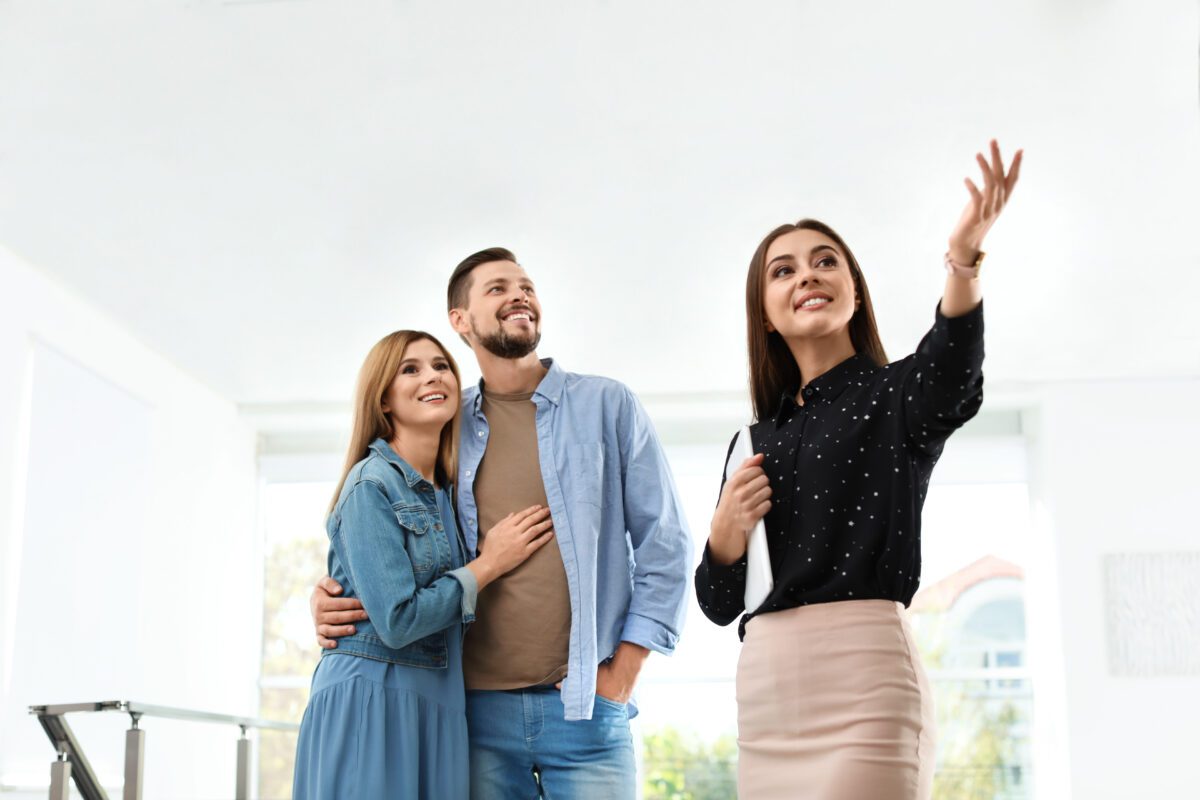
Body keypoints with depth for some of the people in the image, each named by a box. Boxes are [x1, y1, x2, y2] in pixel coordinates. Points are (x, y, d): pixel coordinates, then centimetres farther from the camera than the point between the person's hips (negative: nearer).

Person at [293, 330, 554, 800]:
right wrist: (491, 564, -8)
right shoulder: (372, 484, -9)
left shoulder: (448, 491, 13)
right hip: (372, 704, -7)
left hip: (439, 707, 7)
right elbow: (396, 621, -17)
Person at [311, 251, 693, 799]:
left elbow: (664, 544, 3)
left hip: (584, 707, -1)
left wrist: (620, 676, -4)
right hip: (479, 708, 2)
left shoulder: (606, 405, 4)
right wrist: (329, 600, -2)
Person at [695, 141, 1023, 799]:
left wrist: (963, 261, -43)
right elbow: (719, 604, 16)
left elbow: (951, 378, -25)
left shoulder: (896, 393, 3)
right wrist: (726, 530, -5)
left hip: (860, 677, -5)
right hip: (764, 688, 5)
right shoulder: (760, 438, 16)